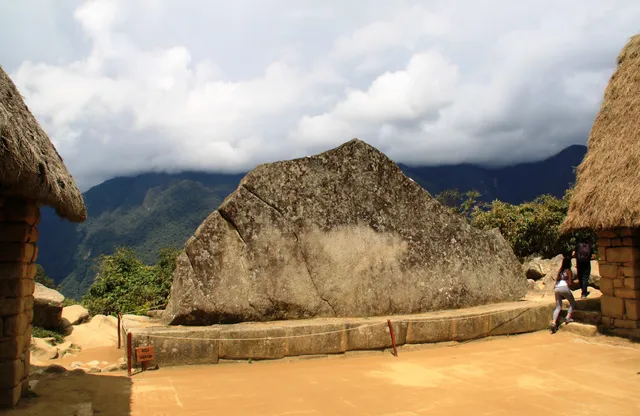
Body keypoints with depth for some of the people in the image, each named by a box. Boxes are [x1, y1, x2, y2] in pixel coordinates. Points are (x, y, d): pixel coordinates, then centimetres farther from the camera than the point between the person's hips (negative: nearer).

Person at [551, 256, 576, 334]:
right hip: (564, 287, -5)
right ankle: (568, 317, -1)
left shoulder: (560, 270, 19)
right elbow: (570, 282, 1)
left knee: (558, 307, 8)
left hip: (556, 288, 5)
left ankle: (554, 323, -8)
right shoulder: (568, 270, 3)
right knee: (572, 303, 17)